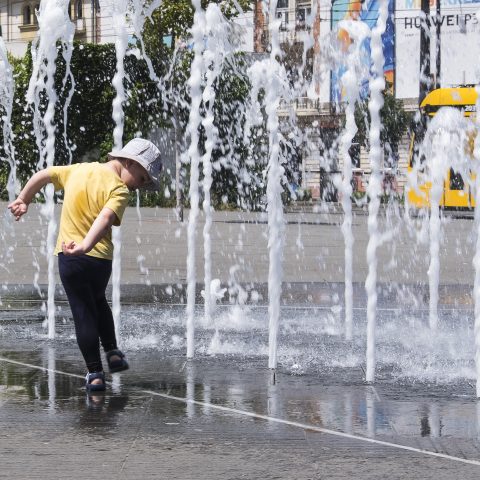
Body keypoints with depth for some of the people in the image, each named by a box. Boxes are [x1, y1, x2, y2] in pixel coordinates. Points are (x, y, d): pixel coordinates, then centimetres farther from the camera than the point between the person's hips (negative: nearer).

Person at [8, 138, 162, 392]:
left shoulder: (78, 170, 7)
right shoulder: (118, 189, -12)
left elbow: (43, 175, 18)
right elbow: (106, 218, -29)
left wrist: (23, 200, 31)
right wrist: (85, 246, -42)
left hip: (69, 258, 2)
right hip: (100, 259, -2)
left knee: (83, 313, 6)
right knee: (98, 301, 27)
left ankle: (95, 372, 2)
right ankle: (112, 351, 22)